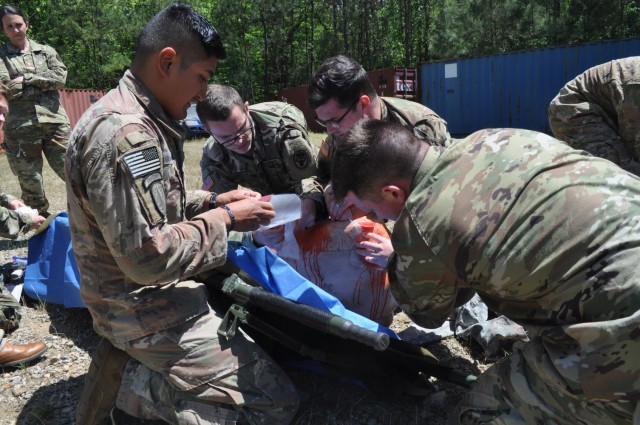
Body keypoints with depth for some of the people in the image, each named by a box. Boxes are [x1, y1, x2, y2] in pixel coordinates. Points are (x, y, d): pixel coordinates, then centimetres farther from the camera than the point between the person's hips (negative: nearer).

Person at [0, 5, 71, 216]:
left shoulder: (45, 51, 14)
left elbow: (60, 78, -1)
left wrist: (27, 79, -6)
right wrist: (43, 82, -5)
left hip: (55, 122, 1)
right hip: (21, 127, -1)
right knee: (29, 180, 5)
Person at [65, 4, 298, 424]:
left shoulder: (138, 119, 7)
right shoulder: (126, 133, -25)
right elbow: (148, 256, -29)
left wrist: (214, 201, 4)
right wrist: (226, 219, -16)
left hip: (151, 289, 10)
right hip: (145, 308, -10)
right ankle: (139, 388, -2)